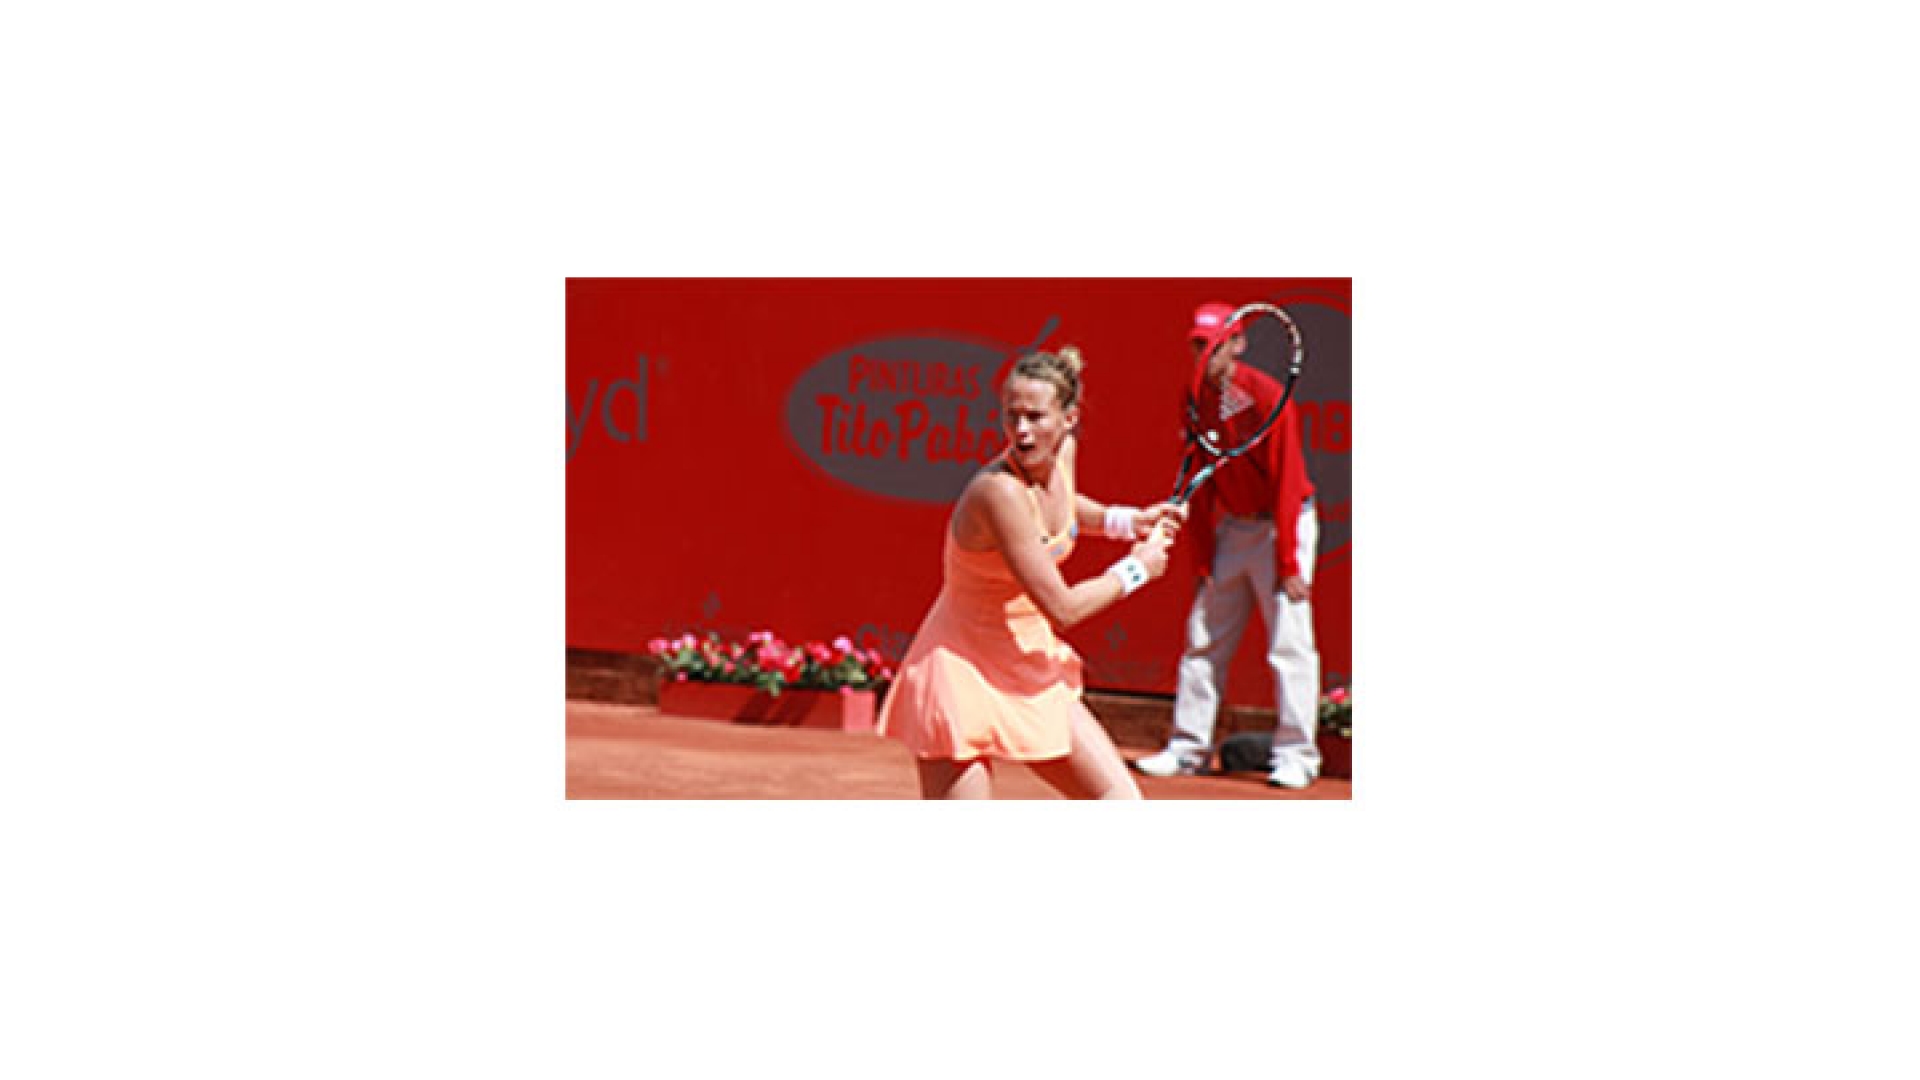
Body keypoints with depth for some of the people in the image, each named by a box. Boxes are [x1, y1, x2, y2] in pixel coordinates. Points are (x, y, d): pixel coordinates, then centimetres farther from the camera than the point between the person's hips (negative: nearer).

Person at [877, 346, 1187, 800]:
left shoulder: (1064, 454, -3)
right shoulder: (998, 490, -28)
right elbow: (1064, 609, -27)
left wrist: (1127, 520, 11)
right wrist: (1136, 569, -12)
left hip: (1034, 672, 8)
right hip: (966, 673, -8)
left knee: (1120, 799, 9)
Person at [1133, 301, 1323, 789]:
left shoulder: (1267, 396, -16)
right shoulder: (1198, 401, 4)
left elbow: (1288, 481, -17)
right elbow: (1201, 486, 9)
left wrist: (1288, 562, -19)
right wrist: (1201, 557, 4)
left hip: (1282, 524, -7)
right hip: (1233, 527, 7)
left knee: (1289, 642, -10)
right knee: (1204, 638, 6)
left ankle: (1295, 755, -7)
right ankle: (1188, 747, 13)